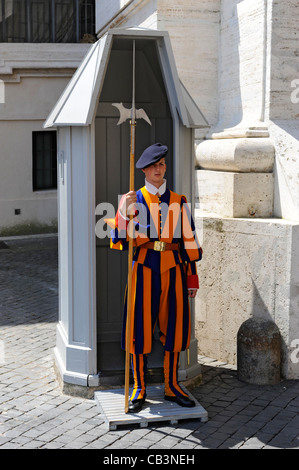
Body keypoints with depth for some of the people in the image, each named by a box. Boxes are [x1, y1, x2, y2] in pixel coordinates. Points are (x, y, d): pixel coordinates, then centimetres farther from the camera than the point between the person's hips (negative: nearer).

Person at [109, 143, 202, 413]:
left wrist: (192, 277, 8)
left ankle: (172, 386, 22)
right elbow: (118, 240, -7)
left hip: (173, 269, 2)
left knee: (174, 327, 7)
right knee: (141, 329, 1)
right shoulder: (132, 200, 2)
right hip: (144, 269, -2)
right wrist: (124, 210, -22)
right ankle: (139, 389, 16)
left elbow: (189, 241, 10)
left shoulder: (178, 202, 8)